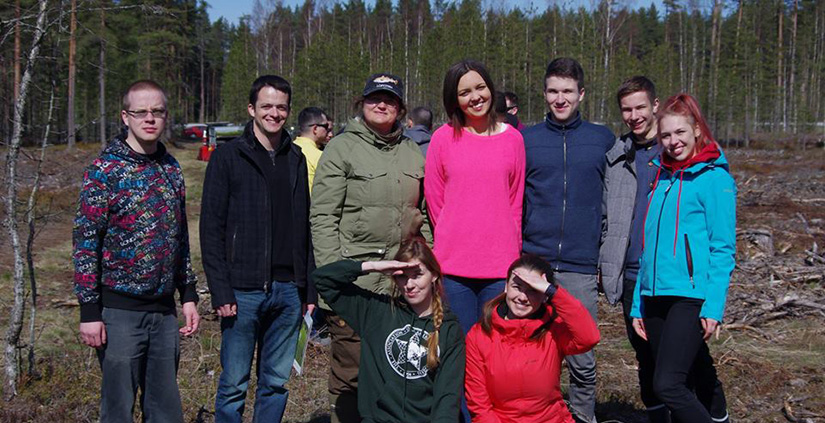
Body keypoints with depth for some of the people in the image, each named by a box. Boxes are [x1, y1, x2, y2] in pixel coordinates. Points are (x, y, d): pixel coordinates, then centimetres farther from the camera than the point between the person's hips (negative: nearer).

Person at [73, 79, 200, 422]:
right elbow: (85, 242, -10)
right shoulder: (104, 170, -8)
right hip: (119, 309, -5)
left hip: (164, 308, 5)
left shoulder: (171, 168, 9)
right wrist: (89, 311, -12)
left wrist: (189, 295, 14)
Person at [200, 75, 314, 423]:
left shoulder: (296, 159, 12)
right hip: (243, 290, -4)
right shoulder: (228, 157, -2)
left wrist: (310, 287, 9)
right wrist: (220, 291, -12)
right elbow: (211, 228, -5)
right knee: (234, 384, 3)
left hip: (288, 290, 4)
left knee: (276, 382, 11)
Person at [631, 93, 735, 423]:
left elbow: (723, 249, -9)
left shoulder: (714, 178, -5)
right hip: (655, 297, 7)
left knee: (667, 385, -15)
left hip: (692, 296, -7)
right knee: (699, 380, 14)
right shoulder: (662, 178, 15)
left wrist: (713, 307, -16)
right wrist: (638, 305, 15)